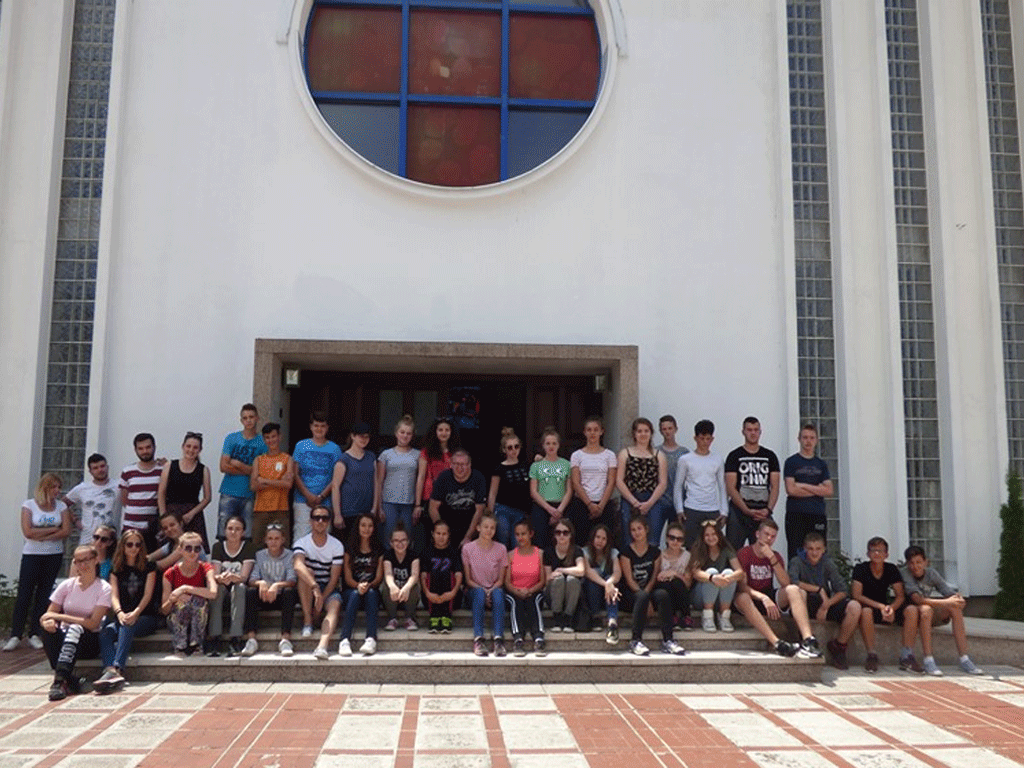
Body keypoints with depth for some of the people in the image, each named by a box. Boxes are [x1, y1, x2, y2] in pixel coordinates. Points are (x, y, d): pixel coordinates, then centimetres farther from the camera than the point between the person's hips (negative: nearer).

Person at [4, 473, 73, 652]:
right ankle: (15, 635, 1)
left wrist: (42, 536, -13)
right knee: (24, 594, -5)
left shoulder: (61, 506, 4)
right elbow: (28, 532, -13)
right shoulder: (29, 505, -3)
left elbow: (66, 531, -6)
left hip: (54, 555, 2)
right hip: (32, 555, -2)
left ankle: (34, 634, 10)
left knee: (44, 594, 4)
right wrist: (53, 529, -10)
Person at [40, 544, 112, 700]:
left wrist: (61, 617, -16)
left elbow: (93, 624, -13)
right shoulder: (67, 585, 6)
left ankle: (60, 679, -42)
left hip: (90, 642, -3)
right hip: (64, 641, 3)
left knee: (75, 629, -34)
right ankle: (69, 680, -34)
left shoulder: (104, 588, -4)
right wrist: (47, 621, -25)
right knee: (49, 627, -29)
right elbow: (45, 616, 0)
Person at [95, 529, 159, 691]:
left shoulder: (149, 566, 7)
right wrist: (120, 613, -19)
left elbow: (148, 595, -3)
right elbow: (114, 595, 3)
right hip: (123, 617, 3)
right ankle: (111, 671, -49)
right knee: (106, 630, -29)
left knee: (127, 628, -35)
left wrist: (135, 613, -21)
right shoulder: (117, 569, 16)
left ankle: (116, 669, -52)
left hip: (146, 617, -3)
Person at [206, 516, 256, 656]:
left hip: (240, 592, -2)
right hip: (223, 591, 2)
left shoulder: (248, 547, -5)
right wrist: (221, 578, -33)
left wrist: (233, 577, -39)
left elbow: (244, 577, -16)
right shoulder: (218, 547, 2)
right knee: (216, 587, -31)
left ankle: (236, 639, -42)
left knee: (239, 587, -35)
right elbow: (214, 575, -8)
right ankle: (215, 638, -36)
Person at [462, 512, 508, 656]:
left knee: (498, 593, -35)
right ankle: (478, 639, -41)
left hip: (494, 589, 1)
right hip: (475, 589, -1)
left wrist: (491, 591, -17)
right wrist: (483, 590, -17)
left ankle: (499, 639, -42)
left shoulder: (501, 549, 4)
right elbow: (468, 579, -1)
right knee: (479, 593, -37)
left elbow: (501, 579, 3)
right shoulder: (468, 548, 0)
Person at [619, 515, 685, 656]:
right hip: (631, 595, -2)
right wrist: (644, 595, -19)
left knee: (663, 594, -31)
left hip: (650, 590, 3)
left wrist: (646, 591, -16)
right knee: (642, 596, -36)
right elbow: (629, 580, -7)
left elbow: (654, 578, 3)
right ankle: (636, 641, -35)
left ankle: (667, 640, -32)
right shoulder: (626, 553, 0)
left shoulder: (655, 552, 9)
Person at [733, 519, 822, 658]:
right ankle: (776, 642, -50)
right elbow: (742, 586, -15)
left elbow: (786, 583, -7)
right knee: (741, 598, -38)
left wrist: (772, 558, -16)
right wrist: (763, 597, -32)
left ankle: (808, 639, -42)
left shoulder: (775, 556, 11)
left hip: (770, 596, 4)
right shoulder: (744, 554, -4)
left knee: (794, 590, -24)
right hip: (752, 599, -4)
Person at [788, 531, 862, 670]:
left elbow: (843, 591, -3)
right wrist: (819, 589, -22)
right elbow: (792, 581, -26)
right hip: (805, 605, -3)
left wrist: (827, 604, -20)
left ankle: (838, 646, -2)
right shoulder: (797, 562, -5)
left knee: (855, 607, -23)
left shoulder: (828, 563, 5)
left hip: (827, 603, 3)